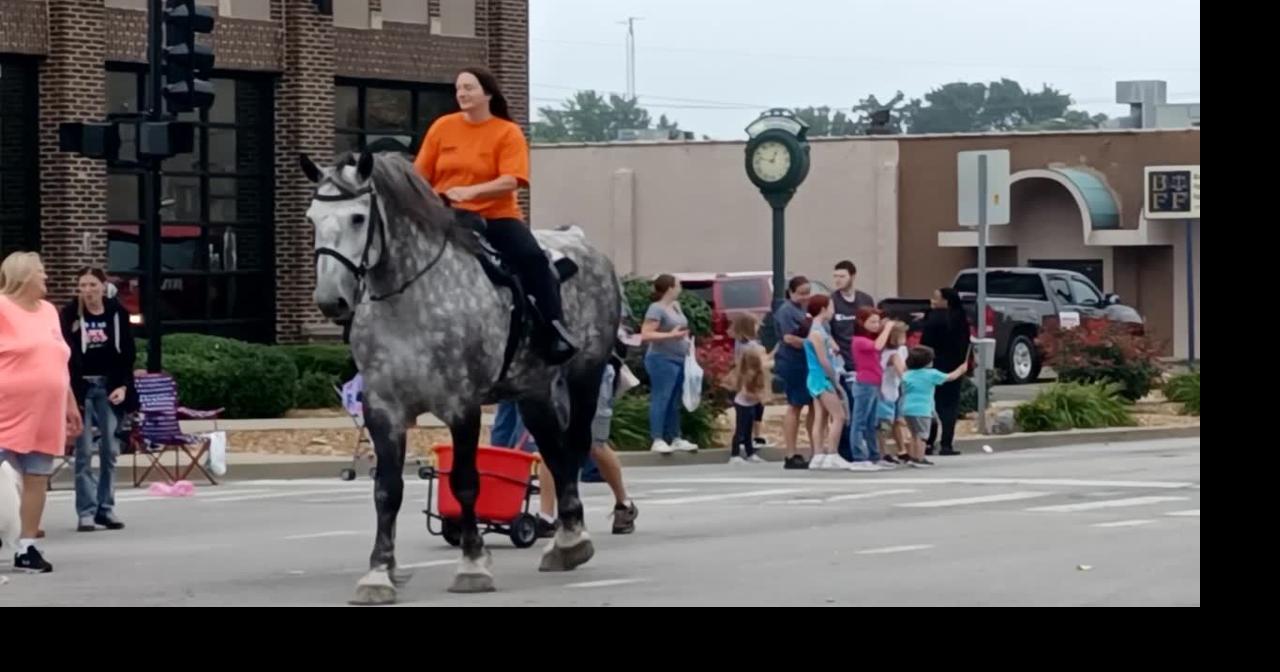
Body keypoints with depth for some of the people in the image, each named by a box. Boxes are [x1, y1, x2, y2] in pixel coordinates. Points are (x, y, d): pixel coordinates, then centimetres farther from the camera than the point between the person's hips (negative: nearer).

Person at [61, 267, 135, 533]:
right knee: (84, 451, -5)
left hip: (109, 387, 2)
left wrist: (123, 386, -5)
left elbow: (128, 352, 6)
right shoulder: (70, 314, -5)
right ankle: (86, 512, -3)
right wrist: (71, 394, -13)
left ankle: (106, 508, 10)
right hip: (82, 387, -2)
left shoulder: (117, 313, 1)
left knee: (110, 449, 3)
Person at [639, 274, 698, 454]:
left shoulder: (676, 306, 14)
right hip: (662, 360, -9)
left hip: (679, 359, 9)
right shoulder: (656, 309, -13)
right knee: (661, 399, -10)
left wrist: (685, 339, 10)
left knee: (675, 401, 13)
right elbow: (645, 335, -21)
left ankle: (675, 438, 19)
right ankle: (657, 440, -11)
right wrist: (671, 335, -25)